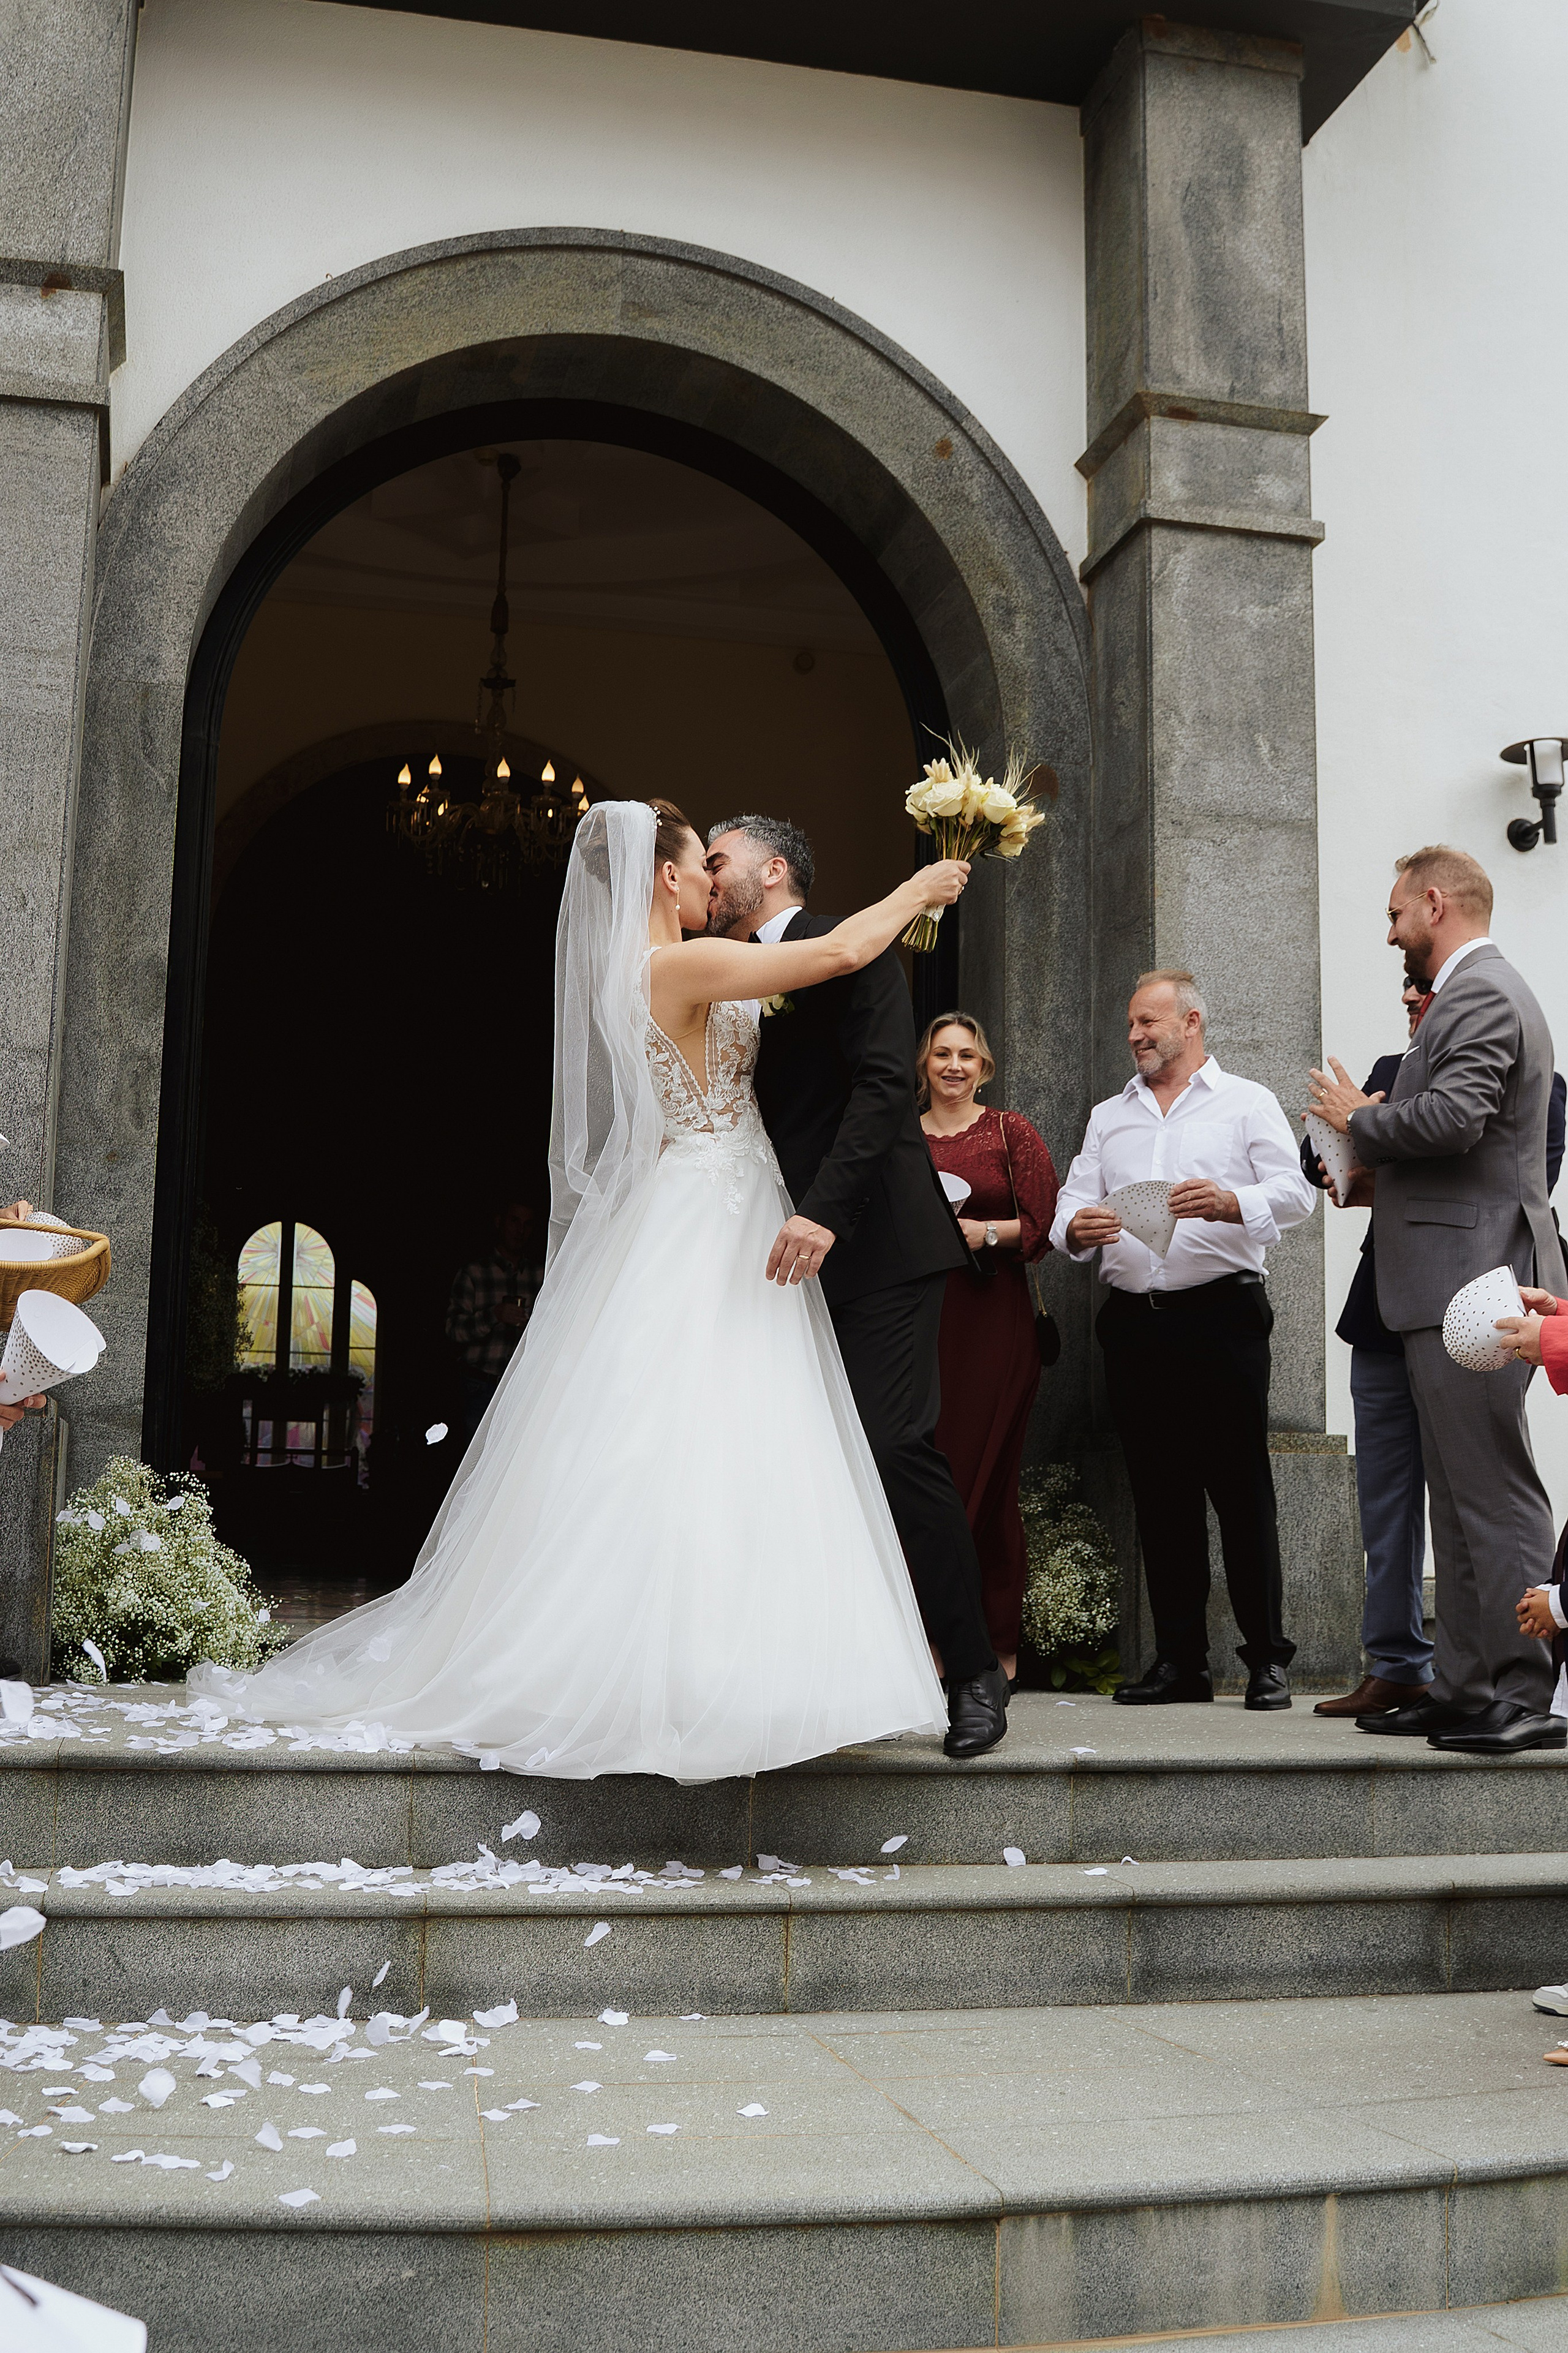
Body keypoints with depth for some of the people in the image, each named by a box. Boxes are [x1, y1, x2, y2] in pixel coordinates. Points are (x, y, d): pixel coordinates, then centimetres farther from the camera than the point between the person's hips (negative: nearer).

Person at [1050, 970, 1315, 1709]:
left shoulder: (1246, 1103, 8)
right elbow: (1072, 1202, 12)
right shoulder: (1109, 1117, 21)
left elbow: (1294, 1191, -4)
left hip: (1221, 1313, -4)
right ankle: (1179, 1660, 13)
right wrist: (1075, 1229, -11)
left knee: (1241, 1488, -4)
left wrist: (1232, 1203, -23)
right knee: (1159, 1493, 6)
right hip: (1134, 1320, 4)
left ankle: (1268, 1660, 3)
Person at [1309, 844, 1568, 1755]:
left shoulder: (1480, 995, -11)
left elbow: (1453, 1117, -26)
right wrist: (1373, 1170, 12)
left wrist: (1360, 1118, -9)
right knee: (1460, 1497, 13)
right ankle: (1466, 1688, 19)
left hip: (1472, 1282, -11)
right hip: (1459, 1282, 11)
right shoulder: (1480, 991, 21)